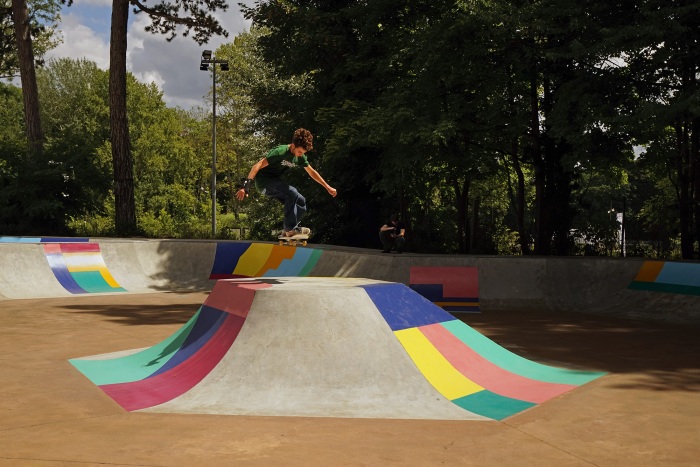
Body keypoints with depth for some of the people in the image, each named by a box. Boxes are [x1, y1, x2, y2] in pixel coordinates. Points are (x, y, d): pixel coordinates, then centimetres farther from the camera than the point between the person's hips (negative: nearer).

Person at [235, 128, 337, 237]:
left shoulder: (300, 157, 0)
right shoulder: (280, 152, -24)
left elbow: (312, 172, 14)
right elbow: (257, 166, -27)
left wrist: (328, 187, 17)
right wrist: (246, 186, -34)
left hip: (275, 185, 8)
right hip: (263, 181, -8)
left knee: (301, 202, -3)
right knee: (292, 193, -29)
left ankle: (288, 229, 5)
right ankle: (290, 228, -21)